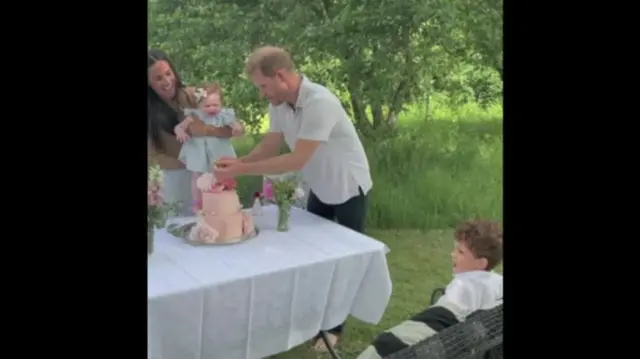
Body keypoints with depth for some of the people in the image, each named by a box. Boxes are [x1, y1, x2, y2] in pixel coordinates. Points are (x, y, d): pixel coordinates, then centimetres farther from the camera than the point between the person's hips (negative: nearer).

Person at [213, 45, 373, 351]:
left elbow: (298, 160, -35)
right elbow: (270, 146, -2)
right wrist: (236, 163, -20)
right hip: (320, 188, 8)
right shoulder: (279, 105, -8)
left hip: (349, 188, -7)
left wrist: (241, 169, -33)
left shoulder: (320, 103, -33)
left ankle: (335, 327, 22)